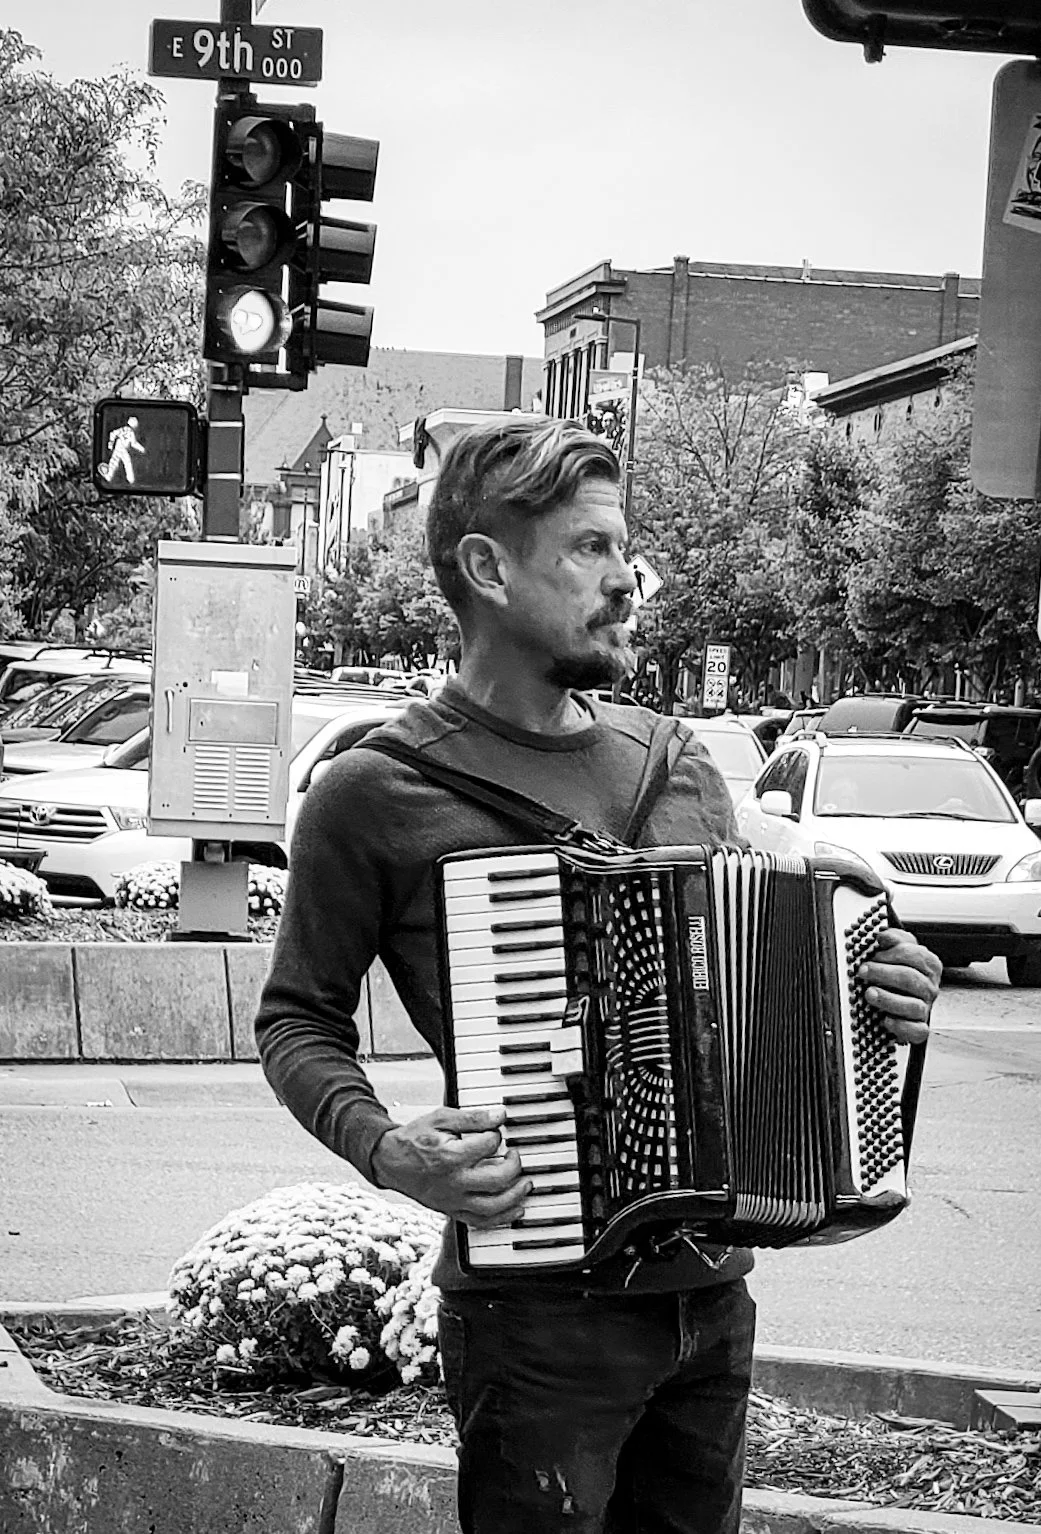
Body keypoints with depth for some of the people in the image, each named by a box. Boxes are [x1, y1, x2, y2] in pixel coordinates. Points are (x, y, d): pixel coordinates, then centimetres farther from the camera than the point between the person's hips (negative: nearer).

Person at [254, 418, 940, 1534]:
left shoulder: (676, 763, 9)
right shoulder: (376, 792, -8)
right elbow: (298, 1019, -1)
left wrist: (866, 1000, 0)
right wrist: (384, 1150, -19)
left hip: (712, 1290, 6)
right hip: (538, 1307, -5)